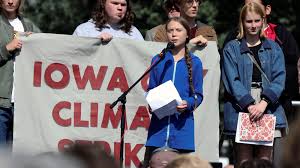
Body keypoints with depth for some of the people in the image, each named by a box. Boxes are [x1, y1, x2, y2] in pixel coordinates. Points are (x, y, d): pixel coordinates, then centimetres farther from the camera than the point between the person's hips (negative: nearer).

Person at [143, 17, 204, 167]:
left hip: (183, 123, -1)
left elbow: (198, 95, 6)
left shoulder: (194, 63, 7)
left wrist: (187, 104, -15)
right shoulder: (158, 60, 11)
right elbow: (151, 90, 15)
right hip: (159, 122, 1)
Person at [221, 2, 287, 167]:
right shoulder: (232, 48, 7)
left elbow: (279, 79, 2)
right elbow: (232, 81, -3)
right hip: (241, 108, -2)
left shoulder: (273, 48, 12)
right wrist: (249, 104, -15)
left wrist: (264, 103, -14)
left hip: (268, 107, 2)